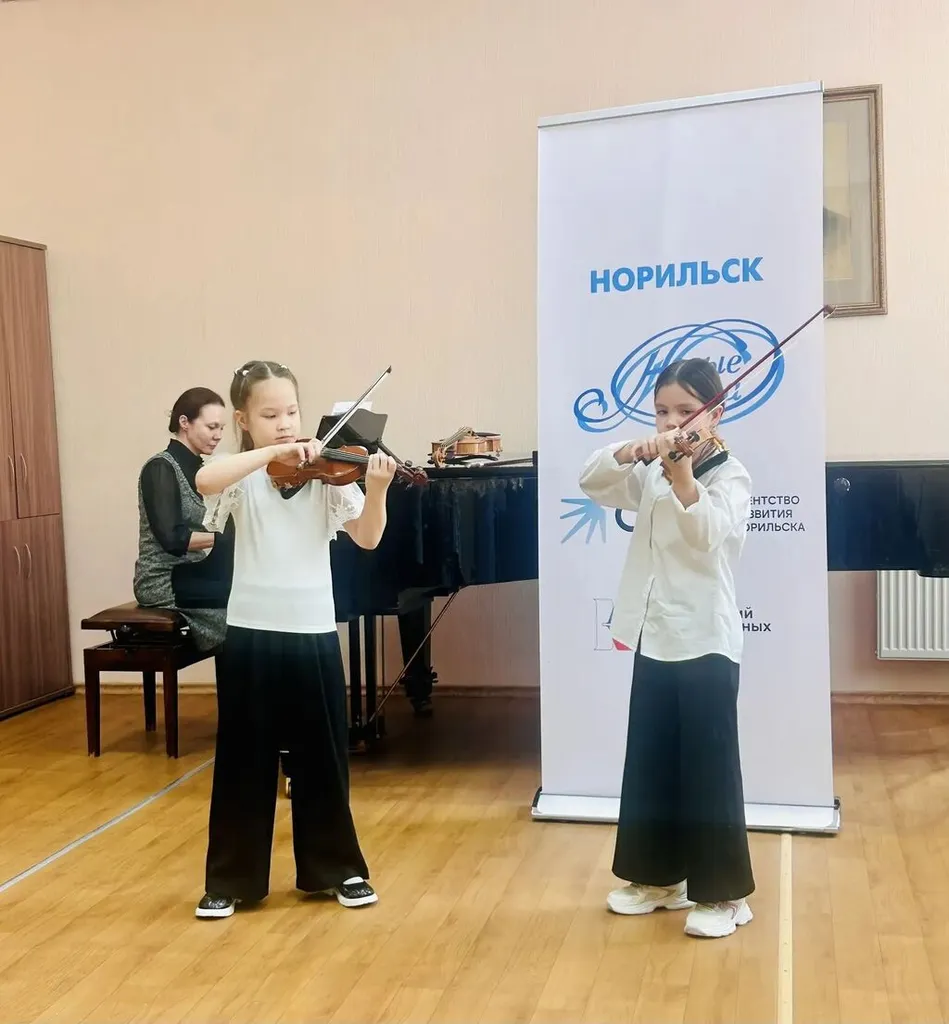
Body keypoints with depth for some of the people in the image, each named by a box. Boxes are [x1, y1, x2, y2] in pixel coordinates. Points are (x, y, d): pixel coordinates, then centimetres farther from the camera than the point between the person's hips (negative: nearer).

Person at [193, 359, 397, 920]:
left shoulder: (325, 472, 1)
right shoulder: (243, 477, -2)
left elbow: (367, 537, -8)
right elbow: (204, 480, -25)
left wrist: (376, 489, -26)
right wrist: (274, 451, -29)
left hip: (314, 632, 1)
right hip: (251, 632, -1)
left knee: (324, 758, 11)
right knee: (245, 760, 8)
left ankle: (337, 868, 28)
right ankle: (231, 879, 23)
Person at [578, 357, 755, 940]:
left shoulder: (731, 476, -8)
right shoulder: (650, 474, 11)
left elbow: (707, 533, -27)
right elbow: (592, 483, 0)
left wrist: (682, 476, -45)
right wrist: (628, 453, -19)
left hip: (706, 642, -7)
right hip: (652, 639, 7)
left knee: (708, 768, -1)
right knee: (649, 763, 13)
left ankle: (724, 893, 12)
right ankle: (660, 878, 27)